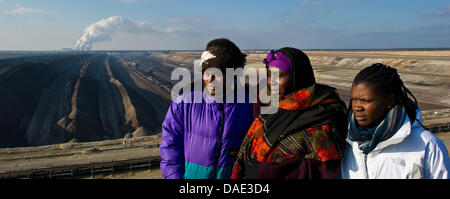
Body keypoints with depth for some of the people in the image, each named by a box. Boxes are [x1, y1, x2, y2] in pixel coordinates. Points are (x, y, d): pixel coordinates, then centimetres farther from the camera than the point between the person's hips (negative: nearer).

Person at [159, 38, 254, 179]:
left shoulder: (248, 107, -10)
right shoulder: (184, 103, -13)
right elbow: (170, 145, -8)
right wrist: (175, 176, -12)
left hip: (230, 175, 1)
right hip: (191, 174, -1)